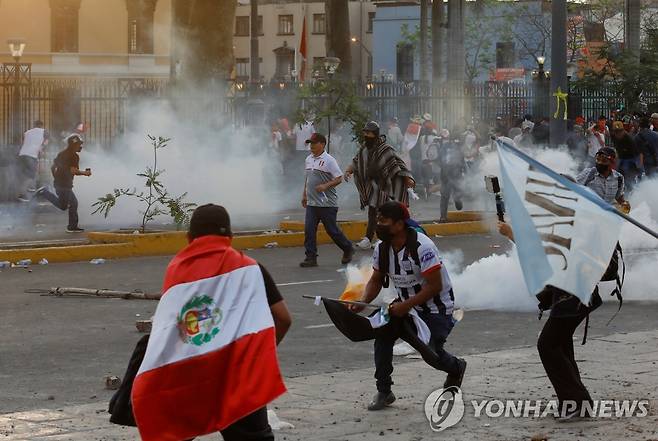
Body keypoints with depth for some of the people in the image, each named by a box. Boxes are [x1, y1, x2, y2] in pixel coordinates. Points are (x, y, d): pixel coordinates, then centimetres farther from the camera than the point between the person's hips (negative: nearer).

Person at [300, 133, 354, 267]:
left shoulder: (329, 160, -11)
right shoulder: (309, 159, 12)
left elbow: (339, 178, -13)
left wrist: (325, 186, -25)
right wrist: (304, 194, 22)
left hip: (327, 203, -6)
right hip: (311, 203, 6)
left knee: (332, 230, 2)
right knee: (309, 230, -3)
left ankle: (348, 249, 24)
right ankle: (311, 257, 1)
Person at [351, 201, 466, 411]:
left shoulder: (422, 246, -28)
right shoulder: (382, 249, -6)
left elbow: (434, 286, -27)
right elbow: (376, 280, 6)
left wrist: (406, 306, -29)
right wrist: (363, 302, -13)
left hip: (437, 306, -6)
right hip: (406, 303, 6)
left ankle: (456, 368, 23)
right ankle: (384, 392, -6)